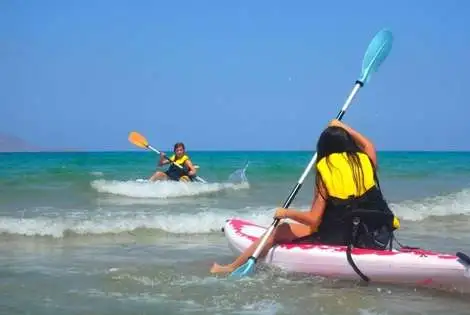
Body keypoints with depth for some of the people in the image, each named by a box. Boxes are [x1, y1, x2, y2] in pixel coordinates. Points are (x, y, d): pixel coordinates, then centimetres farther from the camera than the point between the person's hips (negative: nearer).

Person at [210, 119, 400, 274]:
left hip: (337, 238, -4)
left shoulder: (325, 171, -7)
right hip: (373, 239, 5)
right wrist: (343, 127, 38)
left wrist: (286, 213, 4)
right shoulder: (366, 162, 4)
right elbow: (368, 144, 32)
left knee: (280, 231, 12)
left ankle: (231, 268, 21)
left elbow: (313, 220, -11)